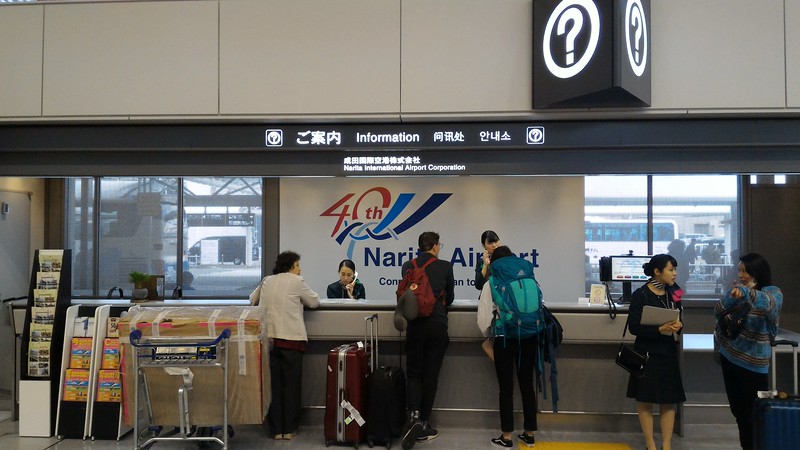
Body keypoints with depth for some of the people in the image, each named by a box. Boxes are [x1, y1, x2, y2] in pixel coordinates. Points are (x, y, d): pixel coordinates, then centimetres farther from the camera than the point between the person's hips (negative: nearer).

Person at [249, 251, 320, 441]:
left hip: (267, 338, 4)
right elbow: (315, 302, 8)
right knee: (291, 385, 5)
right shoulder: (296, 281, 0)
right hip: (290, 339, -4)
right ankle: (289, 429, 8)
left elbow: (253, 299, 28)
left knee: (273, 384, 7)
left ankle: (276, 429, 11)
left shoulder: (266, 281, 13)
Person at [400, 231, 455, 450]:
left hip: (415, 325, 1)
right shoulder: (445, 267, -1)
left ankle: (414, 416, -12)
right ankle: (423, 425, 10)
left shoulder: (408, 266, 2)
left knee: (413, 373, 9)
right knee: (430, 375, 7)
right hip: (438, 325, -1)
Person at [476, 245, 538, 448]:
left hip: (504, 337, -3)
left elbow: (484, 317, -2)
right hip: (528, 336, 3)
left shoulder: (491, 284, 0)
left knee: (506, 388, 4)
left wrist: (488, 334, 16)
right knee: (527, 384, 10)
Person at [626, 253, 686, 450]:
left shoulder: (673, 293, 4)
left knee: (669, 401, 7)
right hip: (647, 353, -5)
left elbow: (679, 319, 12)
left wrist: (677, 326, -11)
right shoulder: (640, 295, -12)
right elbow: (634, 327, -14)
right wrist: (660, 329, -25)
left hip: (668, 353, 5)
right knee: (645, 401, 4)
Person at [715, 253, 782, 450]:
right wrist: (733, 293, -16)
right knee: (738, 409, 15)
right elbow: (718, 313, -2)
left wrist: (747, 292, -49)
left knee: (754, 412, 0)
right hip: (729, 357, 6)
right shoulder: (738, 290, 7)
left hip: (753, 363, -6)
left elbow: (769, 304, -32)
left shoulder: (773, 292, -8)